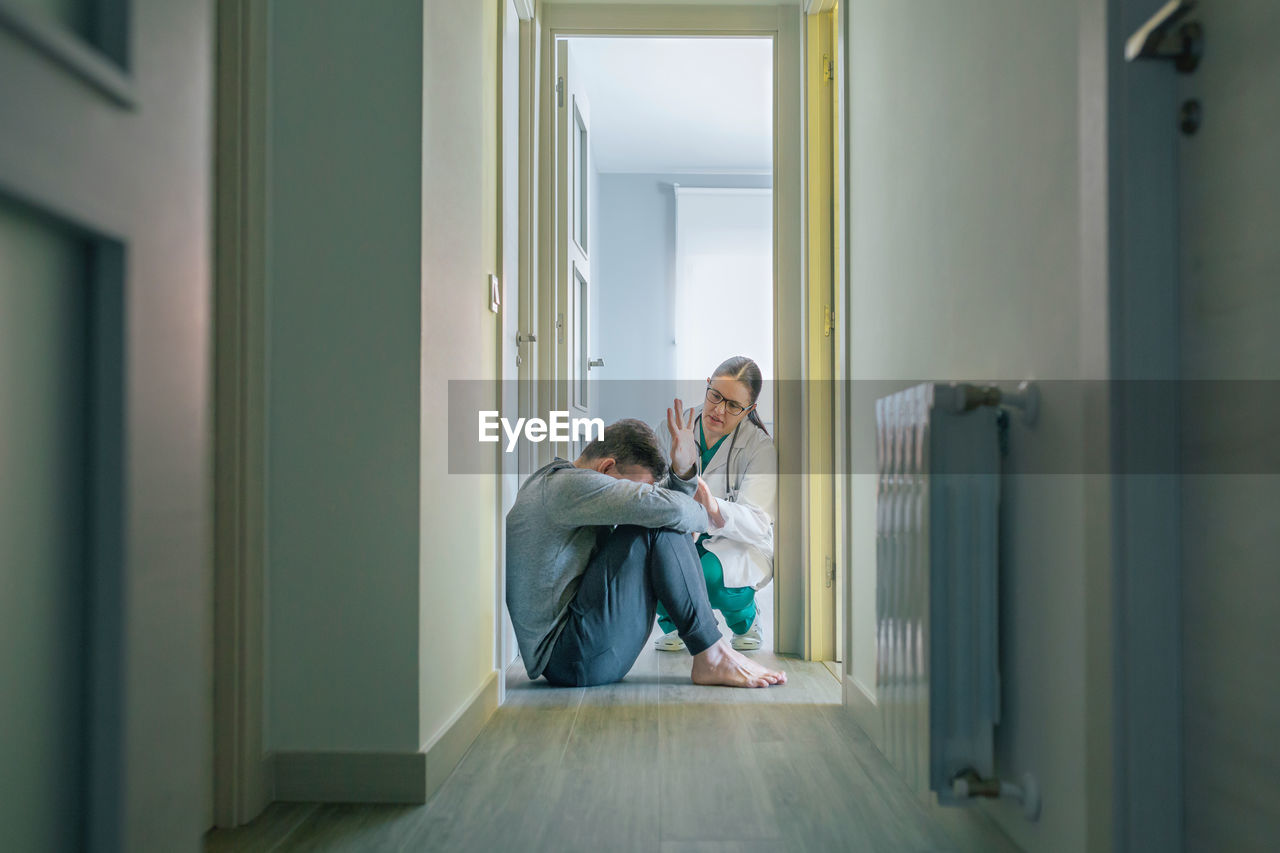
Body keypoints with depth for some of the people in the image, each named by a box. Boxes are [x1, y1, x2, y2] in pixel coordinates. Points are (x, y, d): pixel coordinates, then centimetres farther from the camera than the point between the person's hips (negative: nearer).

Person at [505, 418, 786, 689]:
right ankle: (711, 657, -12)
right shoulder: (567, 484, -16)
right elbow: (668, 508, -27)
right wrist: (700, 514, -5)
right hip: (572, 659, -11)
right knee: (658, 527, -17)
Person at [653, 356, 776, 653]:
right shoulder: (675, 429, -6)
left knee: (707, 574, -35)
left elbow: (755, 523, -26)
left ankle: (745, 617, 4)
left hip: (739, 546, -2)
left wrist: (713, 507, -48)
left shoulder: (760, 447, -14)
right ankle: (674, 621, 5)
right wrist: (679, 469, -36)